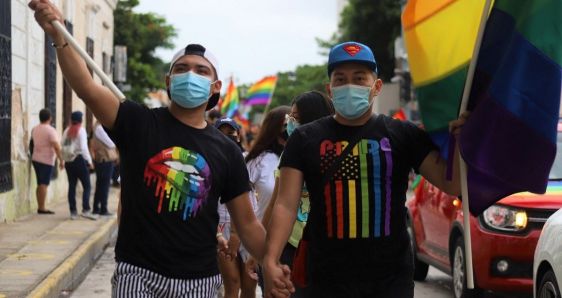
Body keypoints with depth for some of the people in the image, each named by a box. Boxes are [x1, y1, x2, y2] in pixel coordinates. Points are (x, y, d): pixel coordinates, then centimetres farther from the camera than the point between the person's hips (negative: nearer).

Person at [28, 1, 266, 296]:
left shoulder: (226, 151, 4)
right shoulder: (139, 123, -2)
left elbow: (247, 224, 9)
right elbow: (86, 87, -16)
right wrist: (58, 36, -29)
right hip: (138, 273, -2)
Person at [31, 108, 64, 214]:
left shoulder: (34, 129, 8)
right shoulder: (51, 130, -14)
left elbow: (32, 142, 15)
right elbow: (56, 147, -20)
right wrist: (61, 160, -17)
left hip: (36, 159, 8)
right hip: (46, 161, -7)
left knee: (40, 184, 13)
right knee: (44, 184, -8)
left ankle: (40, 207, 14)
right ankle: (42, 208, -10)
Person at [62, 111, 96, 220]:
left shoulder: (67, 131, 9)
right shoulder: (81, 130, -8)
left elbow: (62, 146, 4)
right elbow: (83, 148, -14)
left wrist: (64, 158, 10)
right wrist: (89, 161, -9)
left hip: (68, 161, 6)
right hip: (79, 160, -6)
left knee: (72, 186, 8)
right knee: (87, 186, -1)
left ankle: (73, 212, 8)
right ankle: (86, 210, -12)